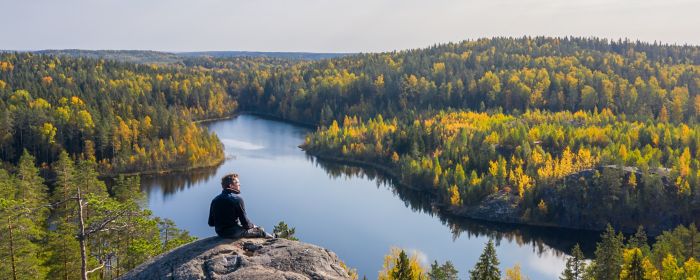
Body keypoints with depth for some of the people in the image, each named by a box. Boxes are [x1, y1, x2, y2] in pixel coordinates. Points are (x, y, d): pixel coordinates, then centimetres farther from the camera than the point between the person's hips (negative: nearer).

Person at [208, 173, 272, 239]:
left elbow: (211, 223, 4)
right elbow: (245, 223, -15)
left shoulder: (215, 200, 0)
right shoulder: (237, 199, -17)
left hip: (220, 233, 7)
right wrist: (253, 226, 6)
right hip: (234, 233, -7)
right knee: (260, 230, 11)